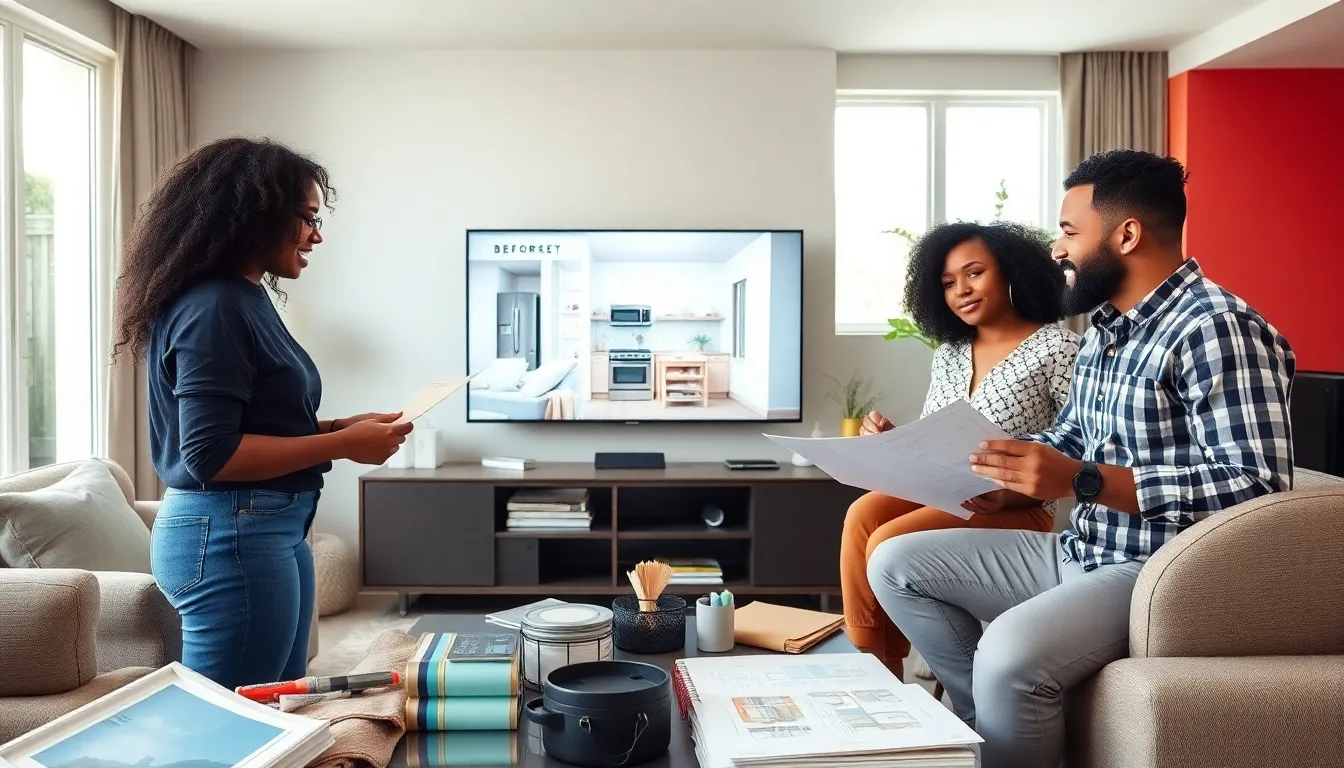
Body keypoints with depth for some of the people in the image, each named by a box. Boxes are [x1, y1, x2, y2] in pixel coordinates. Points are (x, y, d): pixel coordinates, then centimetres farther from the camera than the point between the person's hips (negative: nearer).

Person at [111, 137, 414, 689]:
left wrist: (344, 425, 5)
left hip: (271, 531, 10)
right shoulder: (214, 308, -16)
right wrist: (342, 446, -19)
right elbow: (210, 453, -22)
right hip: (229, 537, -10)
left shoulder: (246, 299, 13)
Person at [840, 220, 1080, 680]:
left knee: (889, 542, -26)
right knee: (861, 514, -24)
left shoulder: (1056, 346, -7)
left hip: (1019, 507, -5)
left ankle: (886, 676, -4)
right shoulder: (948, 354, 13)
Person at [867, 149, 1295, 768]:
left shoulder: (1216, 329, -17)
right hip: (1079, 554, 9)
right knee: (896, 564, 5)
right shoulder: (1105, 328, 11)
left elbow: (1257, 483, -24)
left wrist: (1081, 482, -28)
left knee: (1010, 652, -36)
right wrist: (995, 460, 2)